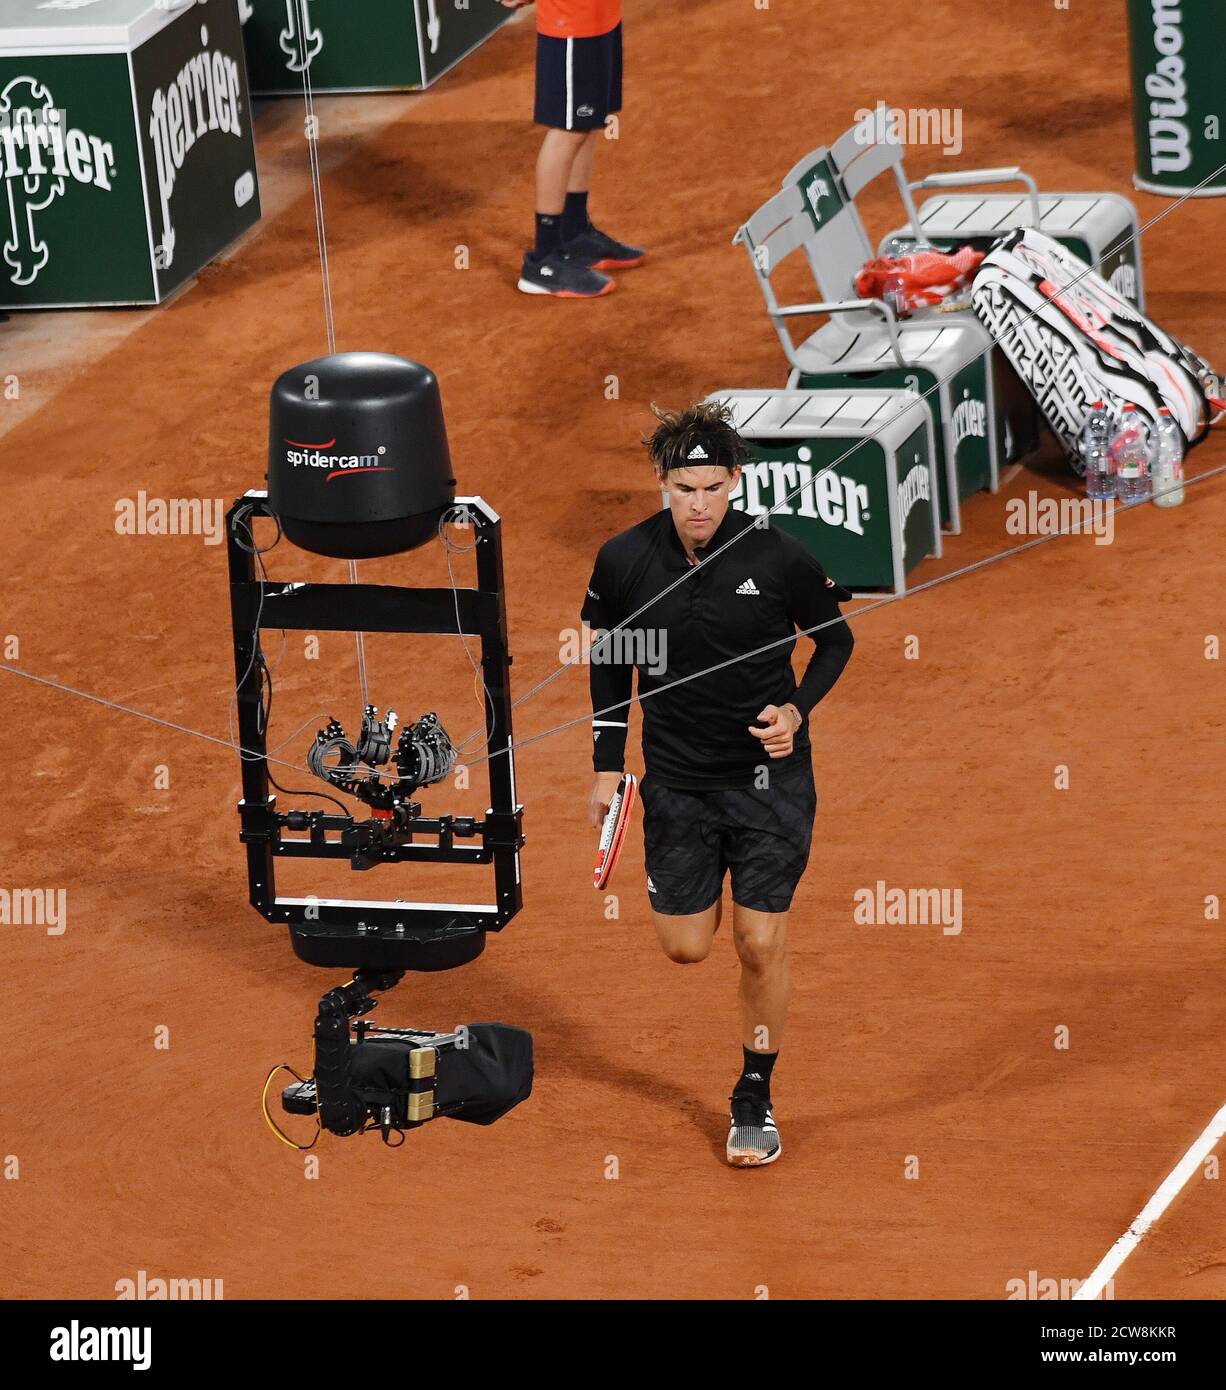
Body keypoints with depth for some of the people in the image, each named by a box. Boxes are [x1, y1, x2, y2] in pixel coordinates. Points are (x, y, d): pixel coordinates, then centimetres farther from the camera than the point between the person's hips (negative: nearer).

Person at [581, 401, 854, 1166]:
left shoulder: (779, 557, -15)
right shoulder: (625, 560, -9)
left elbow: (837, 639, 2)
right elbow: (609, 658, 8)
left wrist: (797, 709, -14)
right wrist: (607, 766, 7)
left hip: (770, 777, -2)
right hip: (677, 779, 2)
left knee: (762, 945, -2)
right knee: (685, 946, 6)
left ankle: (755, 1100, 17)